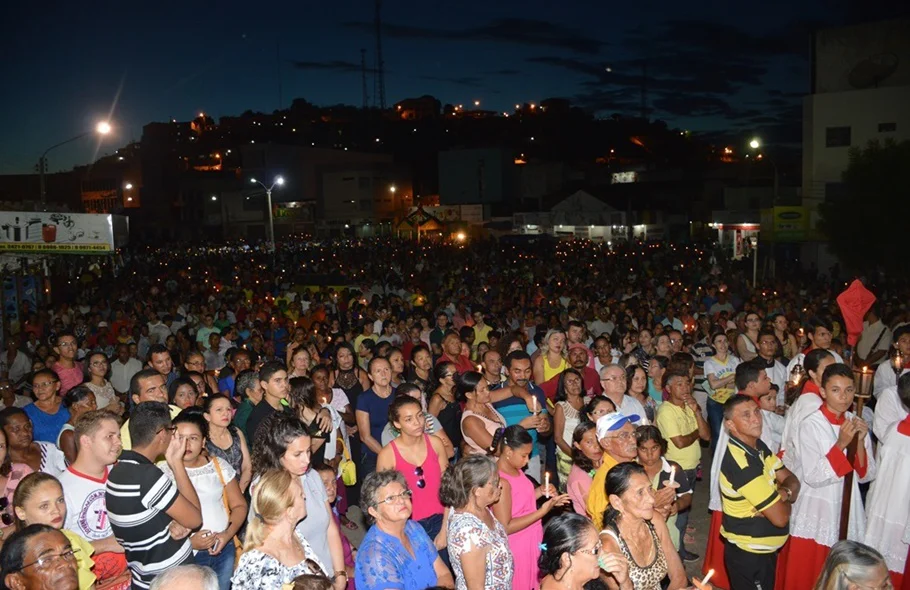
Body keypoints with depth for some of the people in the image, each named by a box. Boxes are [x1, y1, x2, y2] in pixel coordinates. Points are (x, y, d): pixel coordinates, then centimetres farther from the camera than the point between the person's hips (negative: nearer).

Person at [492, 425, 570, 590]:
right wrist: (543, 511, -25)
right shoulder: (501, 482, -26)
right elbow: (505, 527, -25)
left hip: (530, 543, 9)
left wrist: (540, 492, -3)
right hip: (517, 549, -9)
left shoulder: (515, 470, 1)